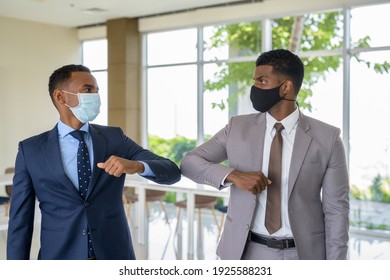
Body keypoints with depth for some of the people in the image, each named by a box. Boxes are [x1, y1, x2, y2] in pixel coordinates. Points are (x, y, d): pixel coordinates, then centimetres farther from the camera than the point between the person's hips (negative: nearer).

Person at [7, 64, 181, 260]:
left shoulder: (115, 138, 2)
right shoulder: (30, 149, -1)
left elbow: (172, 172, -4)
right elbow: (20, 220, 0)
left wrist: (137, 166, -24)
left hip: (114, 257, 2)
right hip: (59, 257, -1)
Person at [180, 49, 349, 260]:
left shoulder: (327, 138, -6)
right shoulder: (238, 128, 0)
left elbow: (336, 208, -4)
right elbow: (189, 162, 0)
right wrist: (233, 175, -18)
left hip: (304, 254, -1)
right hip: (248, 253, 2)